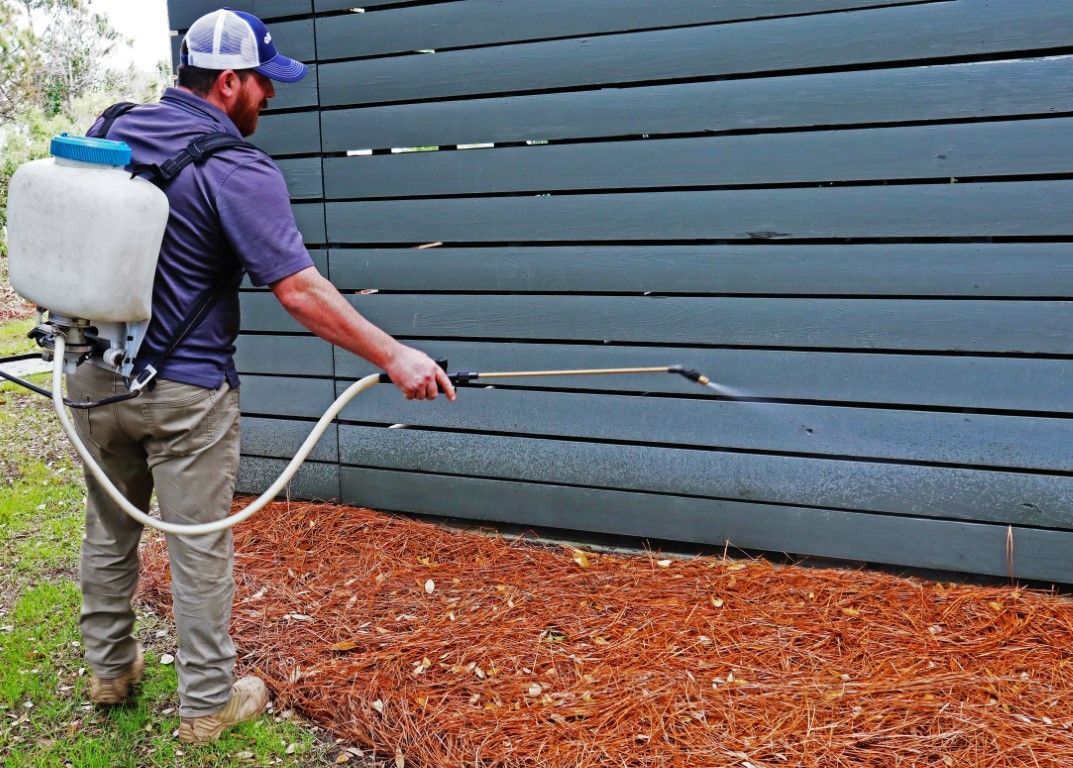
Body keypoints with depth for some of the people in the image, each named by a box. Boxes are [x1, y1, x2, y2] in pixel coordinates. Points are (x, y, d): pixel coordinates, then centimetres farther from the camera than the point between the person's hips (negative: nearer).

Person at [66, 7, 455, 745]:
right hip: (183, 393, -7)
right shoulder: (236, 170, -19)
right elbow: (299, 290, -25)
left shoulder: (108, 131, 3)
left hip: (96, 375, 7)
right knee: (200, 550, 7)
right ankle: (208, 703, 20)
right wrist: (393, 356, -23)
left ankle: (109, 668, 39)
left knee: (110, 530, 21)